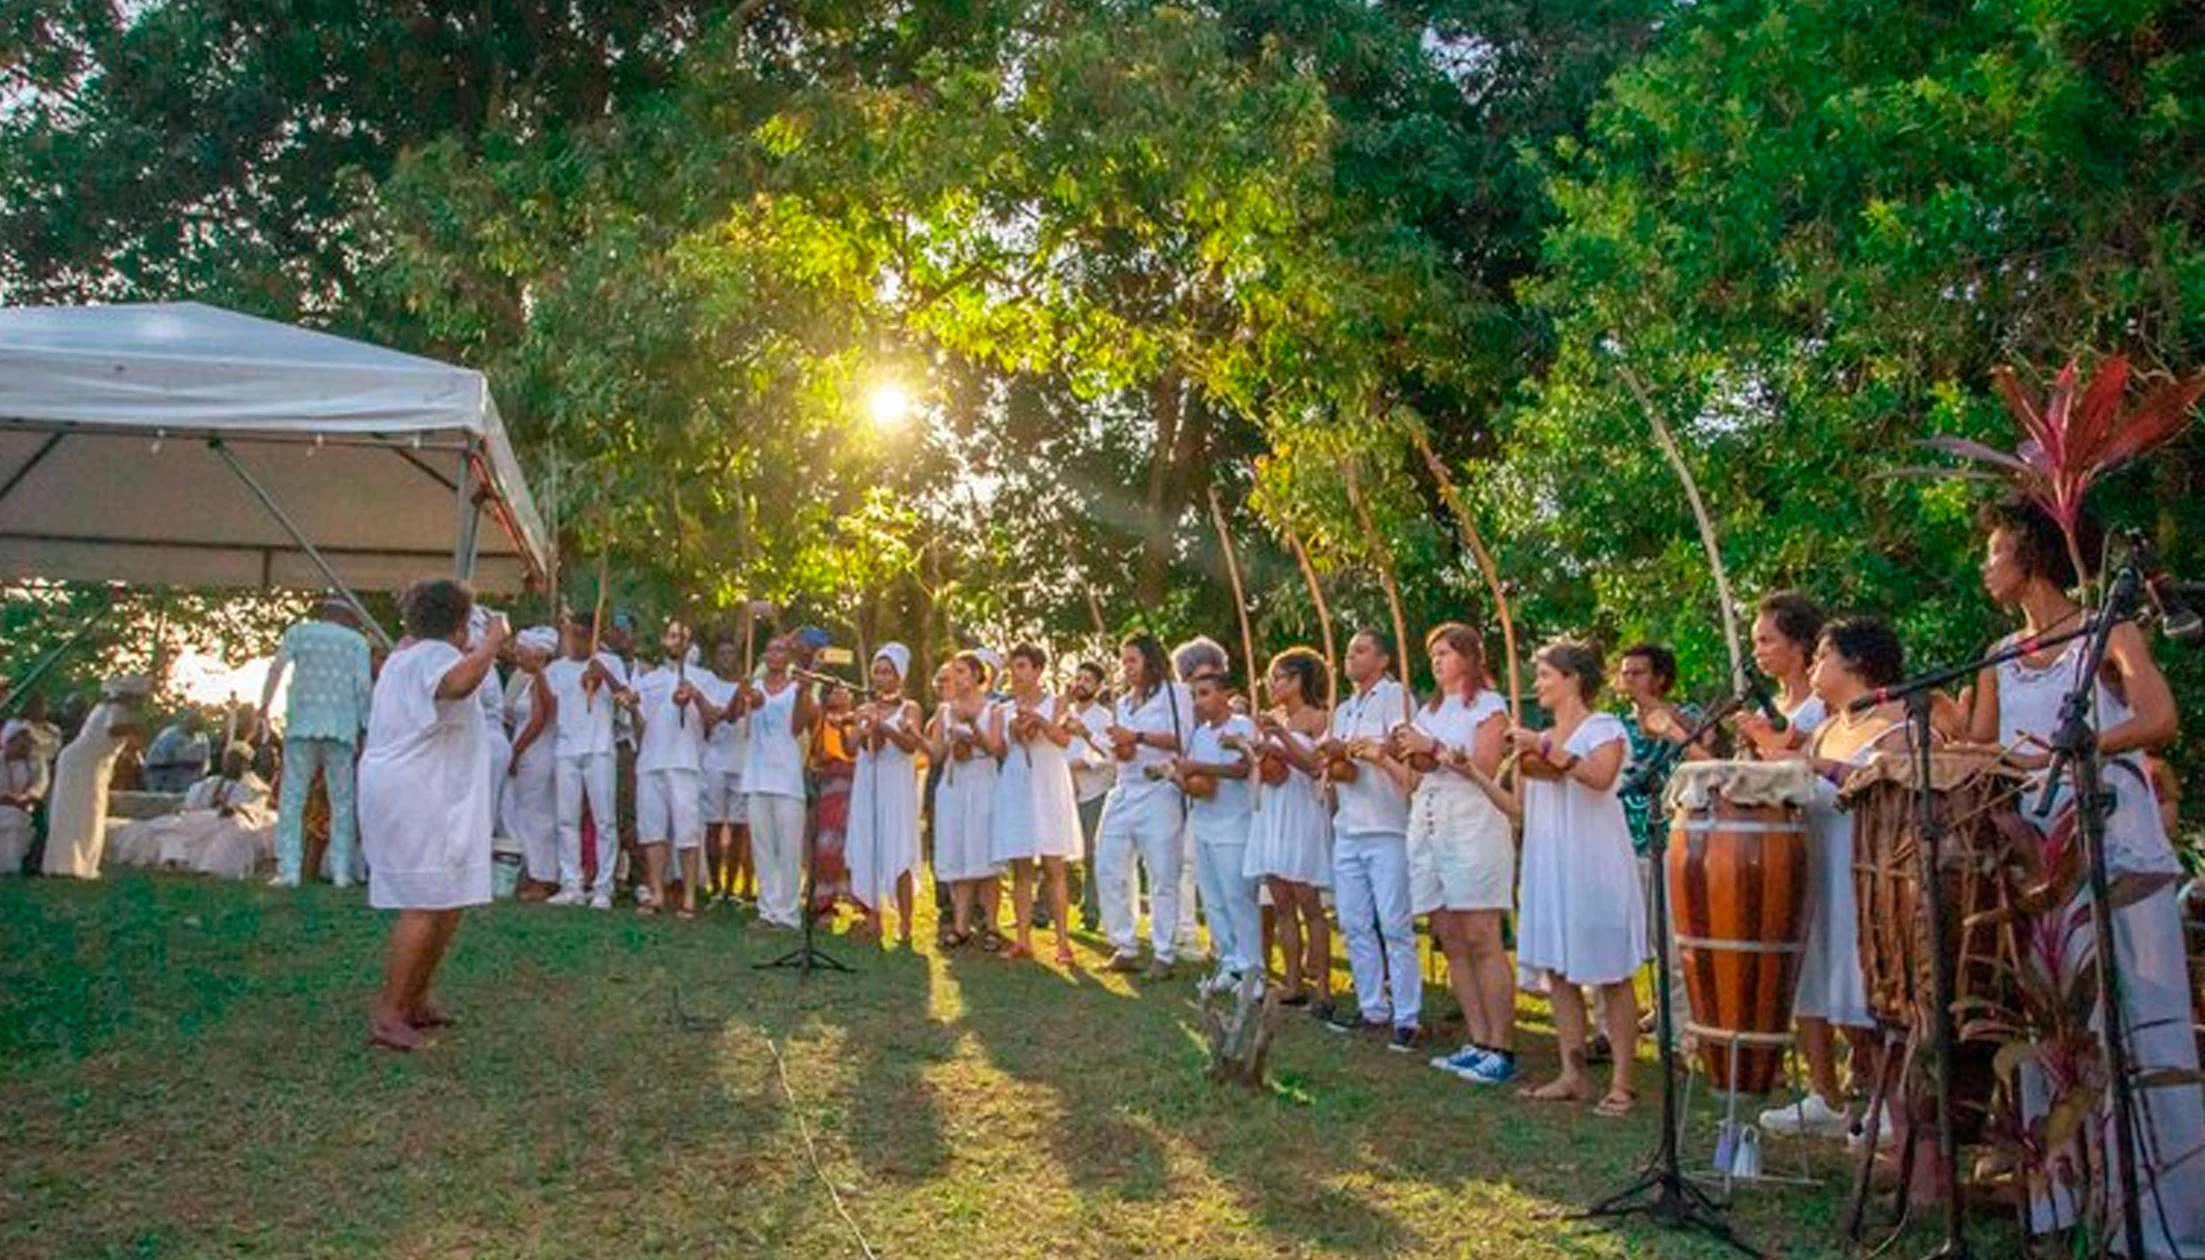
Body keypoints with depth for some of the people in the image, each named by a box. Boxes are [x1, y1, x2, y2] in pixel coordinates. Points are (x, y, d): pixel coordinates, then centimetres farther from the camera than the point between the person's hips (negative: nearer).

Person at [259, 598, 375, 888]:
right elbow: (364, 685, 2)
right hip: (342, 728, 0)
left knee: (292, 798, 1)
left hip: (302, 724, 0)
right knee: (341, 800, 5)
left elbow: (277, 666, -3)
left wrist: (264, 705, -10)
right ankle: (341, 870, -1)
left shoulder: (298, 631, 14)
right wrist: (366, 729, 4)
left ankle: (289, 870, -6)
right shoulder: (356, 640, 13)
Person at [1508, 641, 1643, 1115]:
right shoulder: (1543, 738, 17)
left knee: (1611, 977, -3)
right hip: (1549, 864, 7)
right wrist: (1525, 768, -2)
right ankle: (1571, 1075, 13)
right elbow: (1523, 803, 16)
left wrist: (1546, 748, -25)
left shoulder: (1604, 728, -4)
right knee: (1558, 971, 7)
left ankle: (1621, 1082, 1)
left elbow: (1600, 777, -25)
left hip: (1593, 865, -7)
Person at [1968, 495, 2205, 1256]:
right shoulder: (2001, 659, 15)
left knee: (2134, 1029, -4)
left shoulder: (2109, 635, -2)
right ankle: (2066, 1194, 16)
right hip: (2035, 860, 6)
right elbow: (1976, 754, 14)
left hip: (2117, 857, -6)